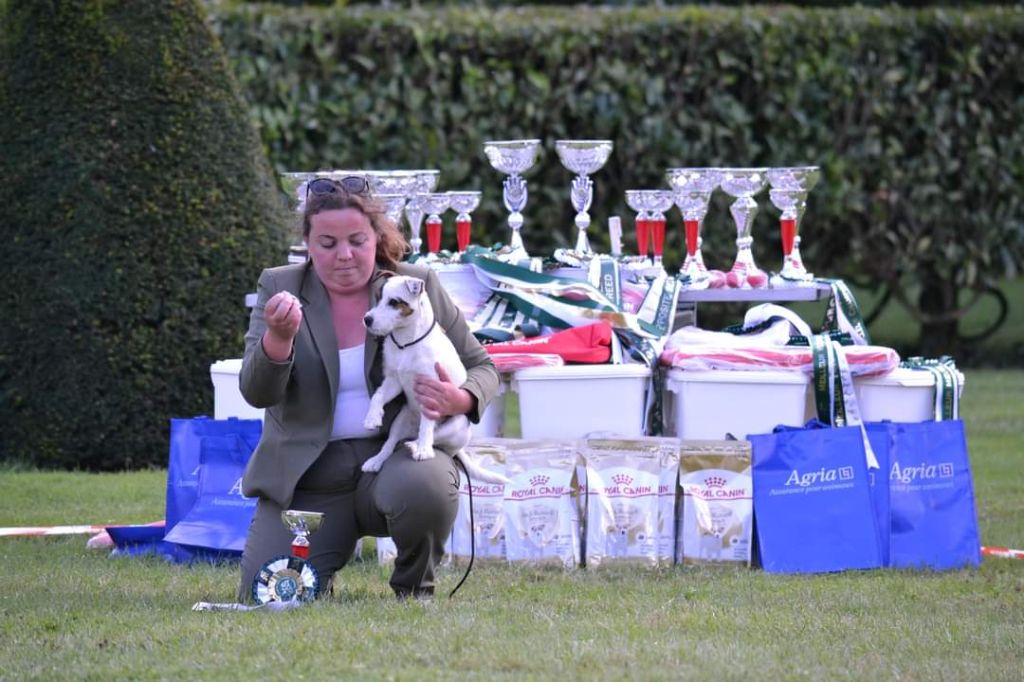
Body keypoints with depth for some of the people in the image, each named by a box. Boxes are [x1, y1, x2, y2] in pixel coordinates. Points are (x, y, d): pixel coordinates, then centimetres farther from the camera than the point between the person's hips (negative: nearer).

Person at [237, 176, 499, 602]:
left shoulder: (417, 285, 3)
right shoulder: (278, 288, 2)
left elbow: (481, 367, 9)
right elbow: (257, 393, -7)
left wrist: (460, 401, -15)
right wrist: (279, 339, -29)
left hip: (397, 455, -1)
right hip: (308, 478, 1)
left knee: (425, 487, -36)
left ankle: (414, 586, -4)